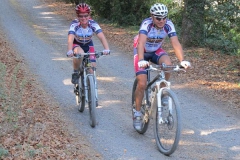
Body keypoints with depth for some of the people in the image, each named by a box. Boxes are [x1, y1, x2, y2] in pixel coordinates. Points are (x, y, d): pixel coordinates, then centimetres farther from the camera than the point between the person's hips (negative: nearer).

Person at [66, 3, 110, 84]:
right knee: (80, 53, -37)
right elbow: (70, 39, -42)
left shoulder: (93, 24, -25)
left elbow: (101, 36, -37)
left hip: (88, 45, 3)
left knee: (92, 66, -12)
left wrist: (106, 49, -54)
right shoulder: (74, 24, -29)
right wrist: (69, 51, -61)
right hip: (76, 44, -3)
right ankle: (75, 72, -11)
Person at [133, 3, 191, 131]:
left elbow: (176, 43, -30)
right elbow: (141, 43, -46)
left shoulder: (169, 25, -22)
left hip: (156, 51, 3)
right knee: (142, 84, -14)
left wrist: (182, 60, -46)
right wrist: (141, 60, -62)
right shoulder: (146, 24, -32)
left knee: (167, 64, -31)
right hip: (141, 52, -3)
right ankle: (137, 114, 2)